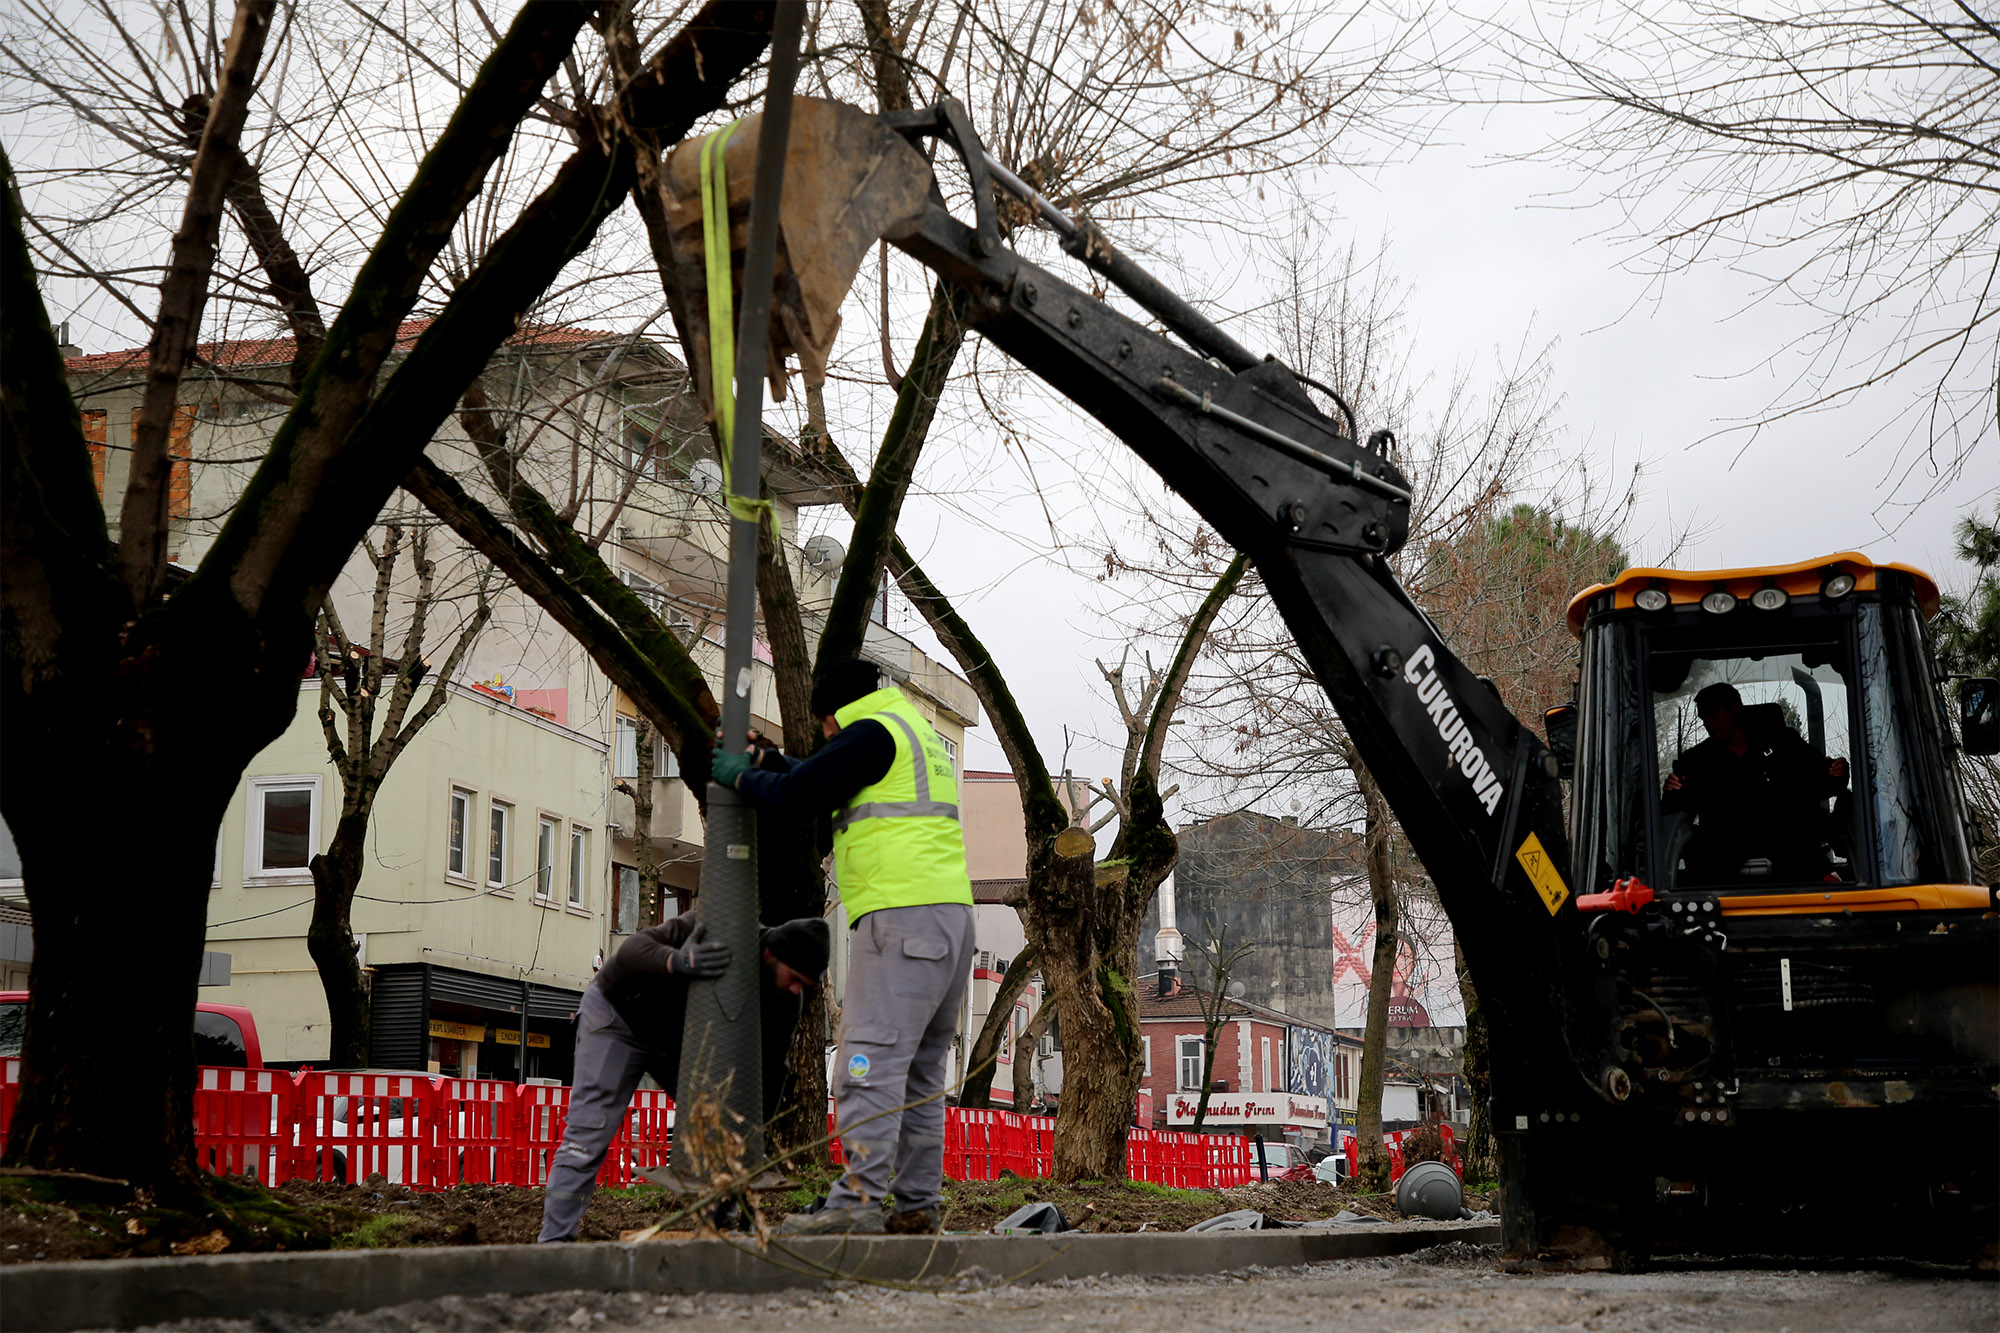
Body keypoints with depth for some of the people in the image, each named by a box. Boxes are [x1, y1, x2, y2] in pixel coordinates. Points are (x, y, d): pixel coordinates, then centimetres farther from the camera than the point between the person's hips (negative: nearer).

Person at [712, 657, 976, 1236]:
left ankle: (858, 1203, -18)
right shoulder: (918, 735, 26)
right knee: (921, 1071, 10)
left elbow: (804, 794, -6)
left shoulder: (873, 731, -3)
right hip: (950, 914, 10)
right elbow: (836, 787, 33)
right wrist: (774, 764, 28)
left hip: (902, 916, -10)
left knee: (871, 1061, -13)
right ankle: (918, 1205, 9)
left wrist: (742, 776, 10)